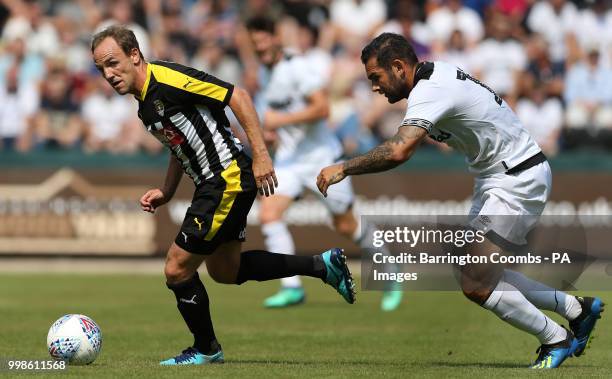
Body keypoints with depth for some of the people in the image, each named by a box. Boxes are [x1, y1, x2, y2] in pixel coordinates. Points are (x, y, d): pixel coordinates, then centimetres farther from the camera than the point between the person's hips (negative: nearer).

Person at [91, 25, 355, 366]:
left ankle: (206, 350, 17)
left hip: (228, 180, -11)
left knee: (177, 270, -4)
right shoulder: (145, 106, 11)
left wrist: (261, 155, -23)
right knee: (225, 271, 22)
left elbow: (238, 96, -20)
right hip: (212, 184, 11)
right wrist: (166, 192, 15)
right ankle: (323, 265, 27)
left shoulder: (167, 79, -19)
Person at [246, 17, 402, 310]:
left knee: (345, 226, 4)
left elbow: (322, 108, -26)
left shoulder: (299, 68, -16)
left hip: (321, 156, -6)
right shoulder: (265, 73, 9)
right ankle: (291, 287, -15)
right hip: (288, 157, 7)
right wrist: (275, 132, 11)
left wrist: (281, 120, -27)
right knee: (268, 215, -16)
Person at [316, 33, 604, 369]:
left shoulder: (430, 91, -24)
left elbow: (399, 151, -38)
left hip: (517, 181, -10)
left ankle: (556, 340, 5)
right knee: (481, 274, 11)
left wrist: (342, 169, -29)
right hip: (499, 177, 10)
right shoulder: (436, 73, 6)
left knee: (475, 284, -10)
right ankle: (575, 308, 21)